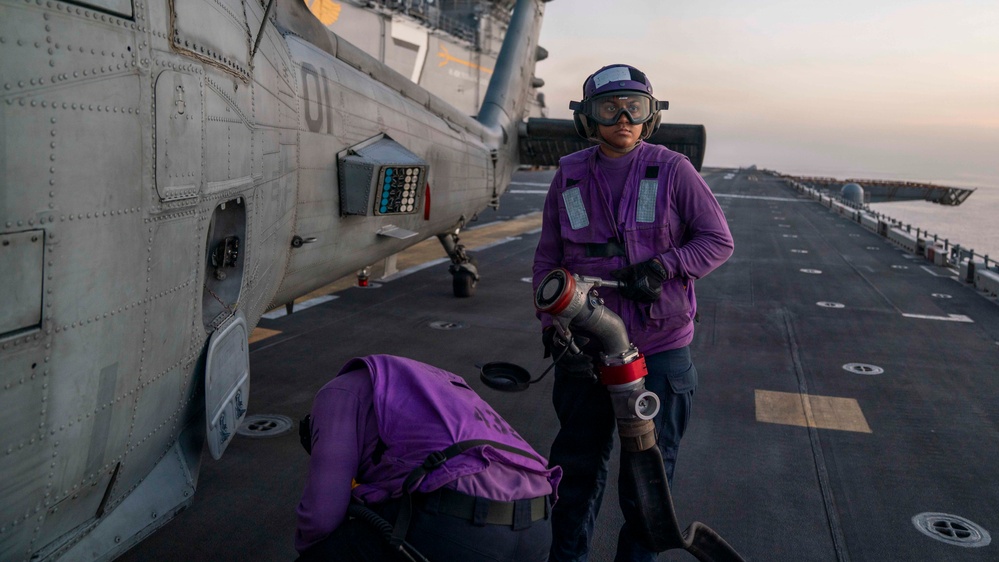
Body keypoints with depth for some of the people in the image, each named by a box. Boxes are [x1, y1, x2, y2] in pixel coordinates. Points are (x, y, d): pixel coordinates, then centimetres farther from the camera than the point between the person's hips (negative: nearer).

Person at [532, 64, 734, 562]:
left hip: (660, 348, -2)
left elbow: (718, 240, -2)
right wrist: (554, 325, -6)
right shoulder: (569, 177, 2)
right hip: (586, 347, 2)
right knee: (577, 463, 15)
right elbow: (548, 259, 6)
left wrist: (663, 266, -19)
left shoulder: (673, 170, -6)